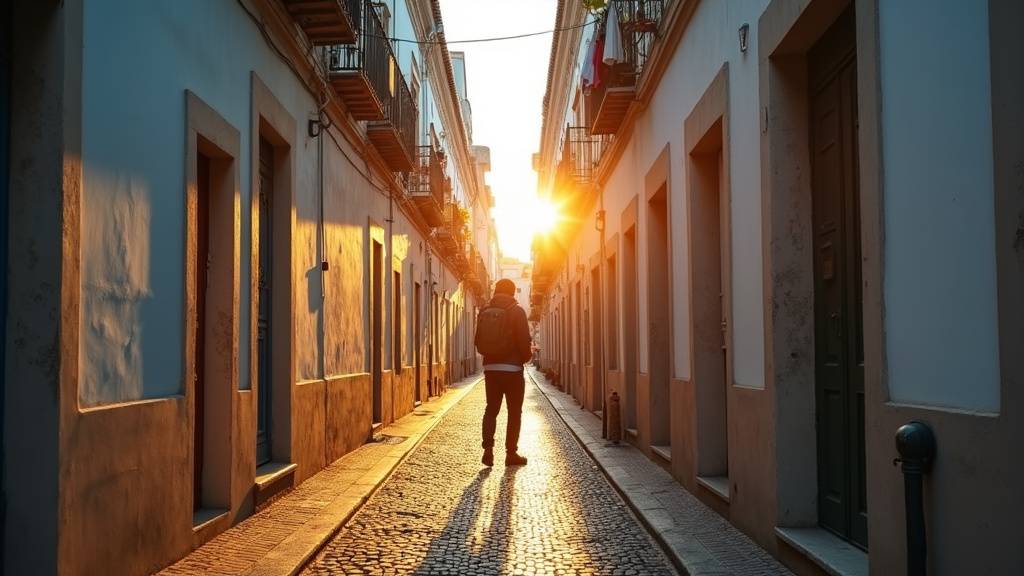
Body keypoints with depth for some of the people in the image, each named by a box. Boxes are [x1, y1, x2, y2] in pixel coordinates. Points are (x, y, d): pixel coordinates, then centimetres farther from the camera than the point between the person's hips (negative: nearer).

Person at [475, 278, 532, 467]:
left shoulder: (484, 312, 6)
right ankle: (511, 453, 6)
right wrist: (527, 356, 6)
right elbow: (524, 341, -13)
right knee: (514, 412, 5)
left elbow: (478, 342, 9)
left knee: (491, 409, 12)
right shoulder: (516, 311, -9)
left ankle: (488, 449, 0)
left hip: (490, 367, 5)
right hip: (512, 368, -4)